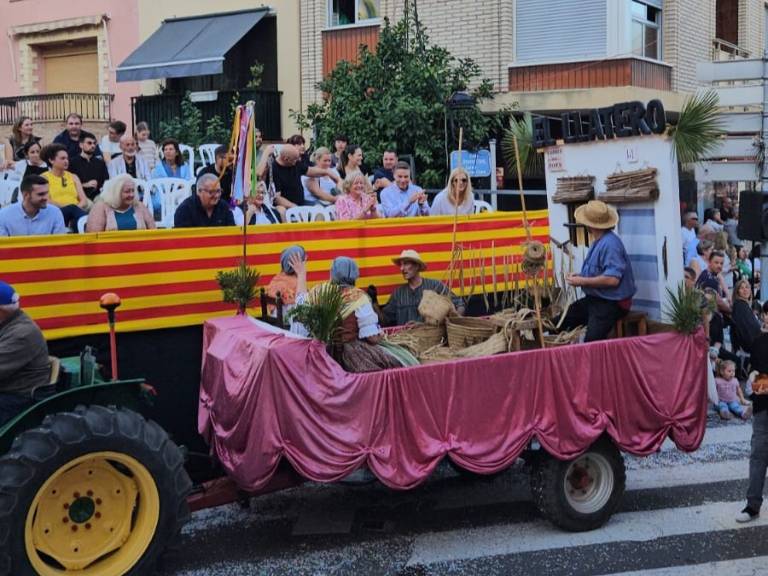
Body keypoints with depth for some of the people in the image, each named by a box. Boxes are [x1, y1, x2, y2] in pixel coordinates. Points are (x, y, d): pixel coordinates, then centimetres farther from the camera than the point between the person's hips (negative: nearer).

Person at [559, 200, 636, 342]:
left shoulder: (610, 244, -21)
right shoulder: (598, 241, 11)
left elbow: (612, 279, -29)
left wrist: (582, 281, -20)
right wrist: (580, 277, 3)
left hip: (612, 303, -10)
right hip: (594, 299, 10)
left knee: (592, 342, -23)